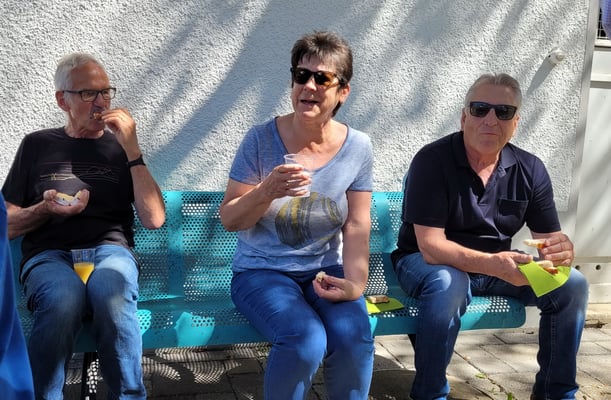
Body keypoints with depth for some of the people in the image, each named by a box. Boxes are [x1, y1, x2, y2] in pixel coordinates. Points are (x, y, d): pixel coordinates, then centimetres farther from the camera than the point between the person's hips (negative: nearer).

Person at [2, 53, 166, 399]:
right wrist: (45, 209, -5)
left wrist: (131, 149, -2)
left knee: (110, 292, -38)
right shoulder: (37, 146, 17)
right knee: (65, 299, -37)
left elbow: (155, 219, 2)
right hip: (49, 255, 0)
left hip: (110, 251, 0)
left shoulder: (121, 146, 17)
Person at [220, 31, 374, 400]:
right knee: (306, 340, -29)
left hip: (326, 270, 2)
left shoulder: (358, 148, -1)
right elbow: (230, 219, -6)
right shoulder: (261, 140, -8)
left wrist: (355, 282, -14)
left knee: (354, 339, -26)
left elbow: (357, 226, 1)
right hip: (262, 272, -2)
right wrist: (268, 191, -25)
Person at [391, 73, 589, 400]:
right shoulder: (432, 161, -21)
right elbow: (431, 246, -26)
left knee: (572, 285, -11)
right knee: (449, 285, -37)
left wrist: (562, 251, -32)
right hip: (425, 262, -5)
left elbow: (550, 239, -5)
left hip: (495, 266, 5)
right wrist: (494, 265, -42)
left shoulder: (530, 169, -5)